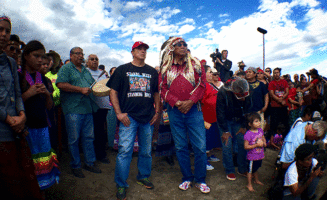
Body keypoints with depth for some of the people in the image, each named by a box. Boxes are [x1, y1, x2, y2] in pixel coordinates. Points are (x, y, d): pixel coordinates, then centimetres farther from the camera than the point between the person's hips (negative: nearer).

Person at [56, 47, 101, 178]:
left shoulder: (86, 70, 20)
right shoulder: (66, 69, -1)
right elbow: (60, 84, -15)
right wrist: (81, 89, -18)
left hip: (88, 108, 6)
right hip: (73, 109, -6)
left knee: (88, 137, 11)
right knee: (74, 139, 3)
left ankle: (89, 163, 24)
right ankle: (75, 166, 18)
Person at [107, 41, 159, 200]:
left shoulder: (152, 72, 13)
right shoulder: (122, 70, 4)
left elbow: (156, 93, 16)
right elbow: (113, 92, -1)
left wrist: (157, 112, 6)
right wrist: (119, 113, -9)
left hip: (148, 117, 4)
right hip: (128, 116, -3)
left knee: (146, 151, 13)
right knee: (125, 150, -4)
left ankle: (143, 177, 33)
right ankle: (121, 185, 13)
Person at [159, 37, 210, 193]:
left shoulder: (195, 64, 8)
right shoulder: (165, 68, 8)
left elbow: (202, 84, 1)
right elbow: (163, 88, 2)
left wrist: (191, 101, -12)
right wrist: (177, 102, -11)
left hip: (193, 109, 0)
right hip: (174, 110, 1)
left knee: (200, 147, -1)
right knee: (180, 147, 9)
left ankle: (200, 180, 18)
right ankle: (187, 178, 26)